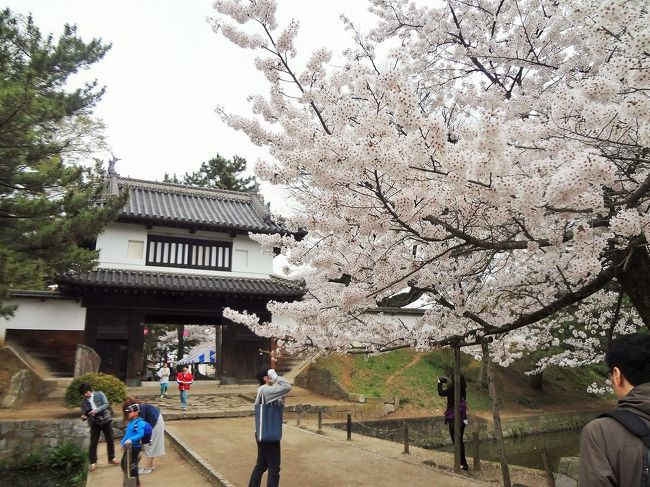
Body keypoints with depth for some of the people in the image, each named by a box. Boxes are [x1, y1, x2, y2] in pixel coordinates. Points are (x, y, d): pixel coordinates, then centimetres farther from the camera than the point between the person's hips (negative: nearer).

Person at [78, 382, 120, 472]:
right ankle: (93, 462, 9)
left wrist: (96, 410, -26)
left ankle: (112, 458, 24)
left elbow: (106, 404, -13)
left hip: (106, 420, -1)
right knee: (93, 443, -3)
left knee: (110, 440, 9)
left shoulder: (99, 394, -7)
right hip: (94, 423, 1)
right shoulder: (83, 402, -2)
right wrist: (83, 417, -24)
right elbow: (84, 414, 0)